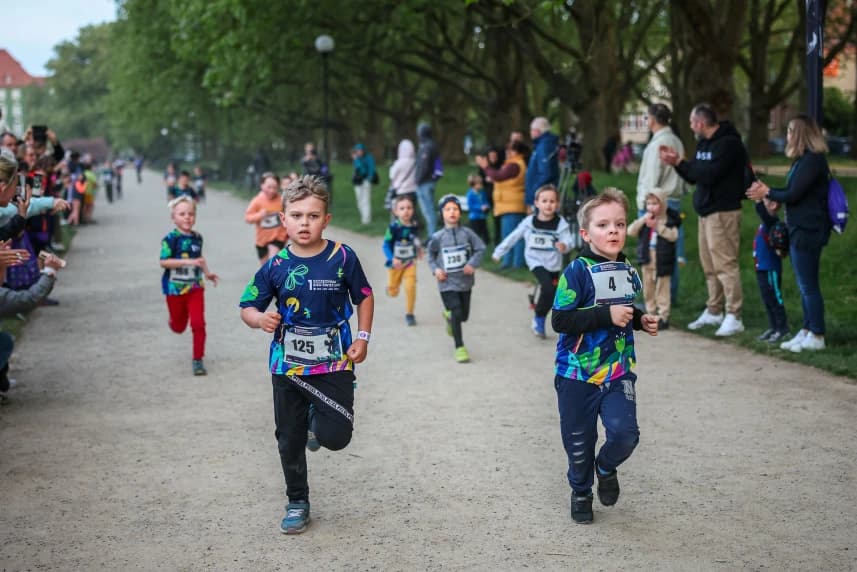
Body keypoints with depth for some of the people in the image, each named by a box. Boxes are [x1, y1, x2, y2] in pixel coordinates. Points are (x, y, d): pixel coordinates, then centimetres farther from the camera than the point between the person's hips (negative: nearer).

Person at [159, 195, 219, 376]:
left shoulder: (197, 237, 3)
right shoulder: (171, 239, -16)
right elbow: (164, 262, -22)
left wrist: (207, 273, 12)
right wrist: (188, 262, -28)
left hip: (195, 287, 3)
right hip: (175, 288, -3)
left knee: (198, 323, -8)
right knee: (179, 327, 13)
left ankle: (198, 360, 2)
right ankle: (173, 319, 51)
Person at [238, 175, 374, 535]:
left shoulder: (342, 258, -9)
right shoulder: (276, 266, -6)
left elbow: (364, 297, 6)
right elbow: (247, 306, 1)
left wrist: (362, 338, -3)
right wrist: (260, 319, -21)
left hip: (334, 363, -2)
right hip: (287, 367, 2)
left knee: (336, 437, -12)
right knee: (290, 440, 11)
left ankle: (318, 418, 24)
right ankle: (297, 503, 31)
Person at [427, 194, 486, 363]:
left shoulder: (466, 233, -5)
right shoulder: (438, 237, -7)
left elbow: (480, 248, -1)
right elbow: (431, 256, 7)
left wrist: (473, 263, -14)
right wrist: (435, 269, -9)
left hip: (465, 281, 3)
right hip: (447, 282, -3)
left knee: (464, 315, 15)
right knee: (457, 313, -12)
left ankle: (449, 315, 51)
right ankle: (460, 348, 1)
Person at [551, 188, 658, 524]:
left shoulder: (629, 273, 6)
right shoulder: (578, 272, -14)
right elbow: (560, 321, -21)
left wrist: (641, 321, 3)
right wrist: (607, 315, -25)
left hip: (619, 370, 4)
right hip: (578, 372, -4)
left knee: (624, 433, -12)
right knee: (579, 441, 8)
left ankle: (607, 467, 21)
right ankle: (580, 492, 34)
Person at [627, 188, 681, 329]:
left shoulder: (670, 220, -5)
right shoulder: (644, 220, 7)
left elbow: (673, 236, -20)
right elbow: (630, 231, -3)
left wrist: (658, 226, -24)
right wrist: (642, 220, -16)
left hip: (663, 260, -5)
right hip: (647, 260, 5)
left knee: (662, 288, 1)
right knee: (648, 288, 12)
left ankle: (663, 317, 6)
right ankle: (651, 314, 23)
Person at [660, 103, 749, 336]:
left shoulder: (728, 144, -14)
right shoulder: (704, 144, 17)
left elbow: (709, 175, -23)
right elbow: (694, 177, 19)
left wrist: (680, 162, -13)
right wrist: (677, 162, 4)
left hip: (723, 212, -10)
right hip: (706, 211, 10)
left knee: (725, 264, -11)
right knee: (709, 265, 13)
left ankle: (734, 317, -10)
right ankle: (713, 312, 22)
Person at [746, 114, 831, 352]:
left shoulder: (812, 161, -17)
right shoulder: (804, 160, 14)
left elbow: (793, 194, -19)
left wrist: (767, 193, -4)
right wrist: (767, 193, 3)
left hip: (808, 232, -10)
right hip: (801, 229, 10)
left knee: (808, 285, -4)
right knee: (805, 286, 15)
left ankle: (816, 336, 2)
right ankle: (807, 331, 22)